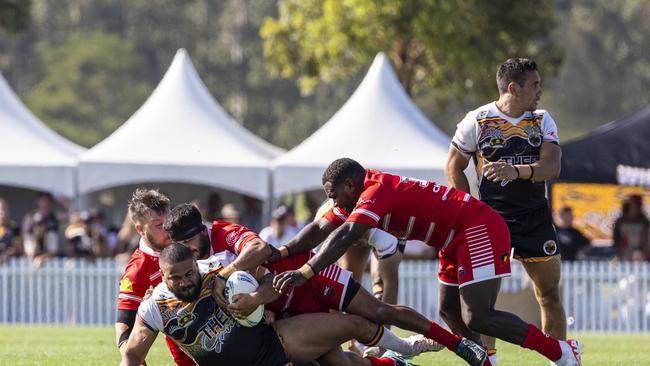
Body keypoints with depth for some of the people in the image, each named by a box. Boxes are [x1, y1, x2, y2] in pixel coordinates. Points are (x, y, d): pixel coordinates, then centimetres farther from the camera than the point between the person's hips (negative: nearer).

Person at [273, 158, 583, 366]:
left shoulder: (376, 192, -19)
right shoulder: (370, 191, 10)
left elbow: (345, 237, -33)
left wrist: (304, 272, -38)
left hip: (480, 230, -11)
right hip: (460, 239, 11)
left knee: (476, 319, -16)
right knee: (450, 312, 14)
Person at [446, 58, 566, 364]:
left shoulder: (542, 121, 4)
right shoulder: (478, 121, -4)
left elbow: (552, 167, -9)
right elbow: (453, 168, 3)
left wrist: (516, 170, -27)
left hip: (536, 216, 3)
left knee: (550, 295, 5)